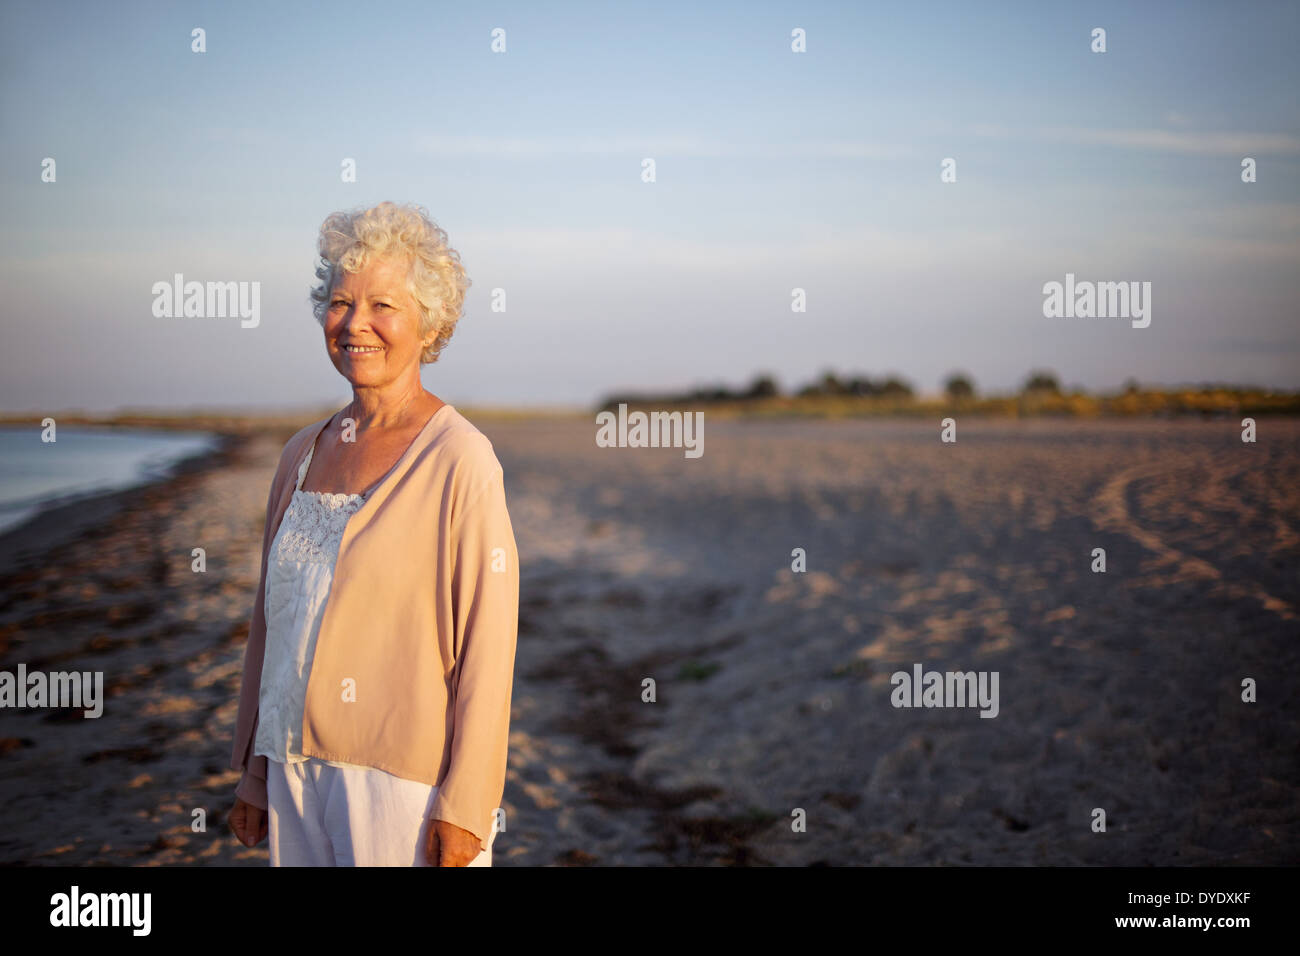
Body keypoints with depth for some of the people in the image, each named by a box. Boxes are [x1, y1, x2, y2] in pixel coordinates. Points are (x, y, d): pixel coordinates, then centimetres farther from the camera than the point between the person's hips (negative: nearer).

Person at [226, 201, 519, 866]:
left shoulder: (459, 460, -9)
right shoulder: (304, 454, 10)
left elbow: (487, 645, -12)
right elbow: (271, 619, 15)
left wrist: (464, 805, -14)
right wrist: (255, 770, 15)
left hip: (404, 776, -5)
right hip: (297, 765, 6)